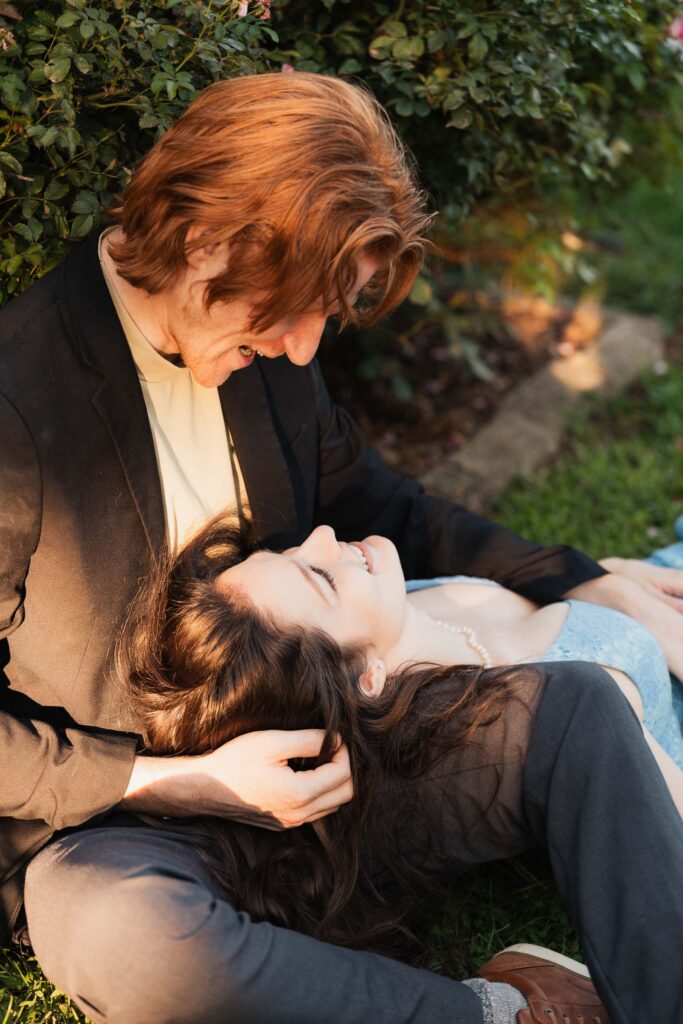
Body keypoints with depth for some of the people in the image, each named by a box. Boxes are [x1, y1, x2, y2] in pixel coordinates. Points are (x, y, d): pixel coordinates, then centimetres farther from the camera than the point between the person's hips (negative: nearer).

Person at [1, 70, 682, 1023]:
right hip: (108, 818, -5)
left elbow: (371, 503, 14)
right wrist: (182, 784, -23)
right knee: (122, 932, -40)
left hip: (294, 752, 6)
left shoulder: (265, 342, -3)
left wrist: (582, 582, 5)